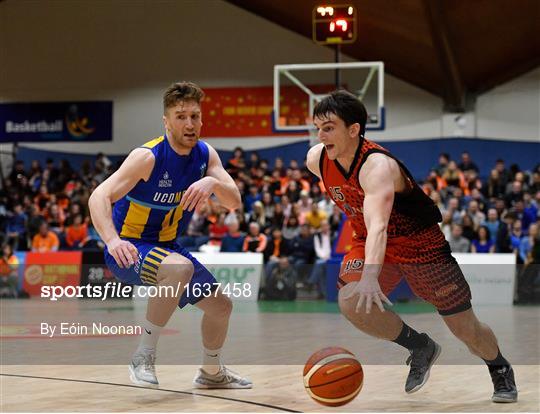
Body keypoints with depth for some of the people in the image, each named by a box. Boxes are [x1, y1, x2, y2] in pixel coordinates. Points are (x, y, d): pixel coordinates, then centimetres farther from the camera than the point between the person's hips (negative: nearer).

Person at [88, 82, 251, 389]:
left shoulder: (205, 154, -3)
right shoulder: (148, 157, -24)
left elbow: (234, 202, -11)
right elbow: (99, 197, -32)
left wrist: (213, 182, -33)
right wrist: (113, 240, -49)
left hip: (165, 248, 8)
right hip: (130, 249, -8)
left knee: (221, 306, 14)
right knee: (180, 268, -38)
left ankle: (212, 372, 42)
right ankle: (144, 356, -25)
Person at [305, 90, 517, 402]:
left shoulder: (377, 166, -33)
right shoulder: (316, 160, -12)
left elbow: (378, 226, -49)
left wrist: (370, 277, -64)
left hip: (424, 244, -5)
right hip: (369, 243, 5)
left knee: (465, 327, 2)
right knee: (350, 303, -23)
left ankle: (501, 370, 36)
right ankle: (421, 348, 1)